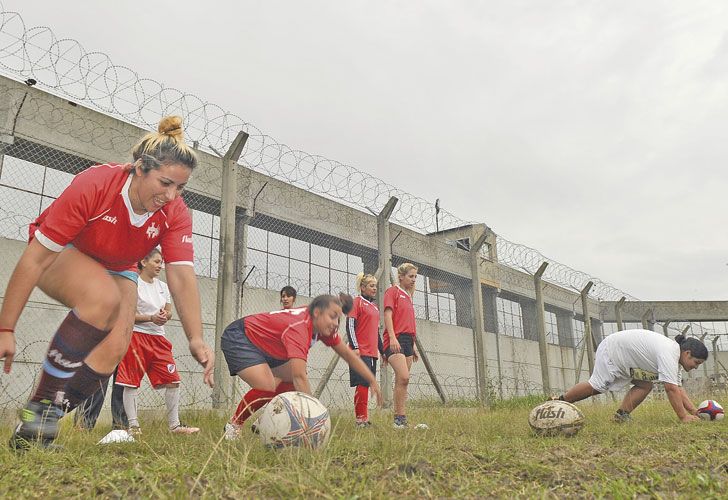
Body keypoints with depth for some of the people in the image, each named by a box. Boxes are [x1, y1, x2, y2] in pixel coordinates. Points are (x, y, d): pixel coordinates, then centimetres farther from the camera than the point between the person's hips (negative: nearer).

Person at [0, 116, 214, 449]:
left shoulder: (175, 214, -21)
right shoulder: (93, 185, -32)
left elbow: (181, 275, -29)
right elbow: (36, 258, -29)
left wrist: (196, 339, -41)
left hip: (117, 269, 4)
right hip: (62, 255, -4)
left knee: (115, 347, -19)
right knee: (103, 296, -36)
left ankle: (45, 423, -5)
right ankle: (38, 408, -27)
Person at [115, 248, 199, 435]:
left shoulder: (163, 286, 15)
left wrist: (165, 315, -4)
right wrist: (151, 318, -20)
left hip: (158, 337, 6)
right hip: (136, 336, -6)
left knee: (173, 380, 1)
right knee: (132, 383, -4)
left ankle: (174, 425, 8)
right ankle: (133, 425, 4)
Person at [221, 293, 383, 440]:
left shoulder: (323, 325, -10)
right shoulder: (299, 327, -36)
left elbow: (348, 355, 1)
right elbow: (300, 376, -45)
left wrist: (373, 381, -2)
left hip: (265, 348, 9)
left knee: (294, 381, 2)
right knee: (268, 387, -25)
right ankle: (234, 425, -2)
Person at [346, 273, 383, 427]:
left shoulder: (374, 306, 21)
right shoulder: (357, 302, -3)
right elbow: (350, 326, -10)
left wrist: (382, 350, 24)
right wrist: (355, 347, -18)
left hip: (372, 352, 8)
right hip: (360, 351, -8)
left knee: (366, 385, 8)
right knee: (363, 384, -11)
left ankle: (363, 419, 11)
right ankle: (361, 419, -6)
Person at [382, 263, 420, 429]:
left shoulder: (408, 296, 23)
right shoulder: (392, 291, 1)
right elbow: (388, 314, -11)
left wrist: (414, 346, 21)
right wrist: (392, 338, -22)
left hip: (407, 341, 8)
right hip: (395, 341, -8)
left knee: (401, 380, 5)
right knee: (403, 377, -19)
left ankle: (399, 419, 7)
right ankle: (400, 418, -15)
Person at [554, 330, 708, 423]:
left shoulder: (674, 357, 2)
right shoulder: (669, 354, -29)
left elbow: (678, 387, 6)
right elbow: (671, 388, -33)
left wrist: (693, 410, -3)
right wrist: (683, 417, -30)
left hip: (626, 358, 10)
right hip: (611, 350, -10)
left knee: (645, 385, -2)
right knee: (596, 386, -9)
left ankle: (622, 415, 0)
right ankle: (560, 401, 6)